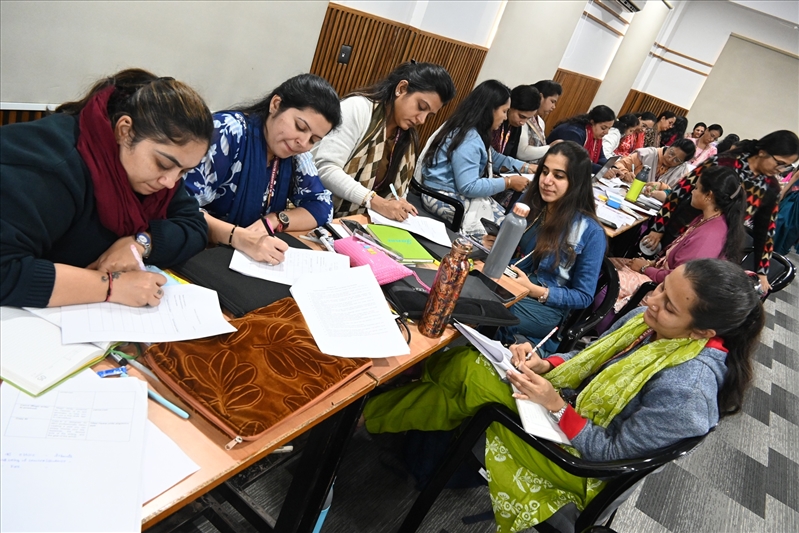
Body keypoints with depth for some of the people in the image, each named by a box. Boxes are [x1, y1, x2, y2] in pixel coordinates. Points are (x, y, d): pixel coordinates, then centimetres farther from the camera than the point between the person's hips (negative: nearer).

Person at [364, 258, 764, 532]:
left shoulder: (687, 388, -34)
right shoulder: (654, 319, -11)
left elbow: (611, 452, -24)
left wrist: (556, 406, -29)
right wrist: (545, 364, -13)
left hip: (580, 455, -6)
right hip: (573, 397, 7)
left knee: (471, 374, -16)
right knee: (466, 360, -5)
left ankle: (369, 414, 11)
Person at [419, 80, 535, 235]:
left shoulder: (476, 133, 7)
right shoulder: (468, 139, -24)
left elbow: (493, 158, 24)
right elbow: (468, 187, -27)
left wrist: (524, 167, 15)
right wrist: (508, 182, -19)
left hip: (460, 195, 10)